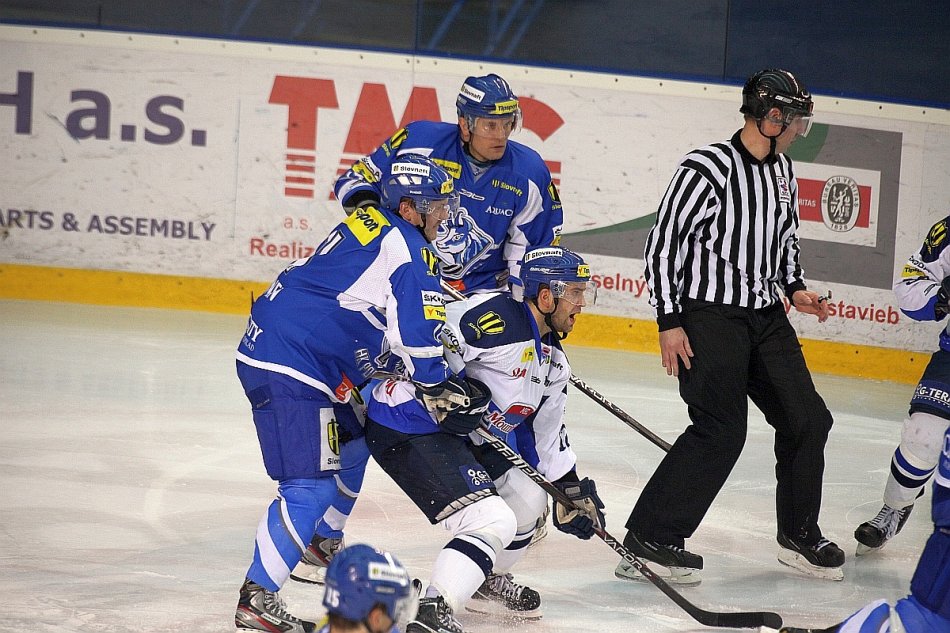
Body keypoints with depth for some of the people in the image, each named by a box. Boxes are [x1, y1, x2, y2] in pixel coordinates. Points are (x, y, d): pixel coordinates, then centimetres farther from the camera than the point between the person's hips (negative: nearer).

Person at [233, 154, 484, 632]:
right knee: (311, 484, -11)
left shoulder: (367, 222, 16)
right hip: (289, 366, -11)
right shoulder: (408, 251, -13)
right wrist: (437, 382, -2)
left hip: (268, 339, 11)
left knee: (349, 442, 26)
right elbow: (416, 332, -20)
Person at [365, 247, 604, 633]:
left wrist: (572, 489, 19)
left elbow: (545, 431, 21)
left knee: (528, 499, 20)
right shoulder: (497, 317, -20)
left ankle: (485, 583, 39)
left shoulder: (553, 361, 12)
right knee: (494, 522, -20)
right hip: (406, 430, -11)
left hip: (463, 436, 11)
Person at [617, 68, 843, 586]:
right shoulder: (707, 169, -16)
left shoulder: (781, 170, 9)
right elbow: (662, 242, -14)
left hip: (766, 315, 8)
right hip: (711, 313, -8)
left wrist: (793, 287, 9)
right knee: (721, 430, -16)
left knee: (807, 420, 8)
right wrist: (669, 321, -16)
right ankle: (647, 540, -8)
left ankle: (800, 536, 26)